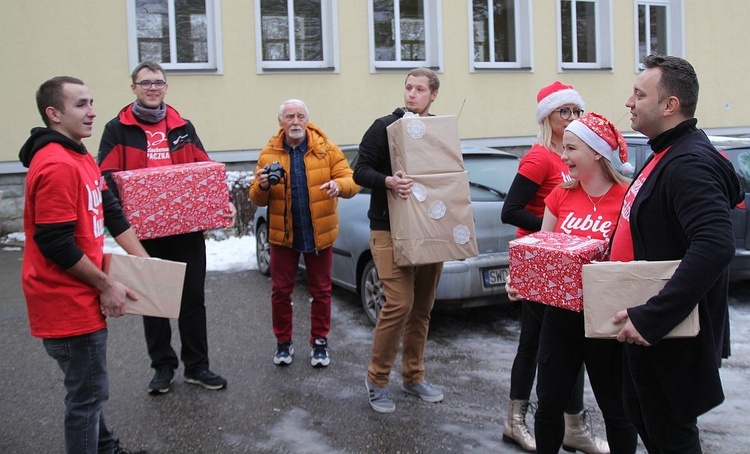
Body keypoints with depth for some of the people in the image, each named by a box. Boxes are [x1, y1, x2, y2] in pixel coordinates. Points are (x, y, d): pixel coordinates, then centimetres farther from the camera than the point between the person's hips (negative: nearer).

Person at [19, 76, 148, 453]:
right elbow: (55, 244, -25)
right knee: (88, 393, 2)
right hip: (68, 302, -10)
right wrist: (106, 285, -16)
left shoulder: (81, 158, 11)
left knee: (88, 386, 24)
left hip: (81, 297, 10)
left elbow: (111, 212, 15)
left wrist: (144, 261, 11)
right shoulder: (57, 166, -22)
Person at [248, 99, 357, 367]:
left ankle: (319, 342, 25)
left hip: (320, 234, -1)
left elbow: (352, 182, -9)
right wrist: (262, 186, -20)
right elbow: (257, 199, 3)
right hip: (283, 234, 1)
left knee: (321, 291, 9)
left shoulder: (327, 149, -3)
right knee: (280, 291, 8)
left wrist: (339, 185, -32)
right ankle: (283, 342, 25)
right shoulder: (269, 154, 1)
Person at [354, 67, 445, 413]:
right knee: (400, 303, -14)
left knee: (422, 307, 10)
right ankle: (377, 380, 3)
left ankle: (413, 377, 26)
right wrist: (388, 181, -24)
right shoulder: (385, 127, -2)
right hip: (390, 229, -5)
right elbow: (361, 171, -5)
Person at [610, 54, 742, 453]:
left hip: (671, 334, -10)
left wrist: (651, 318, -35)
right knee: (641, 415, 22)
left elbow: (715, 247, -35)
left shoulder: (689, 162, -23)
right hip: (644, 325, 10)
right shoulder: (666, 155, 10)